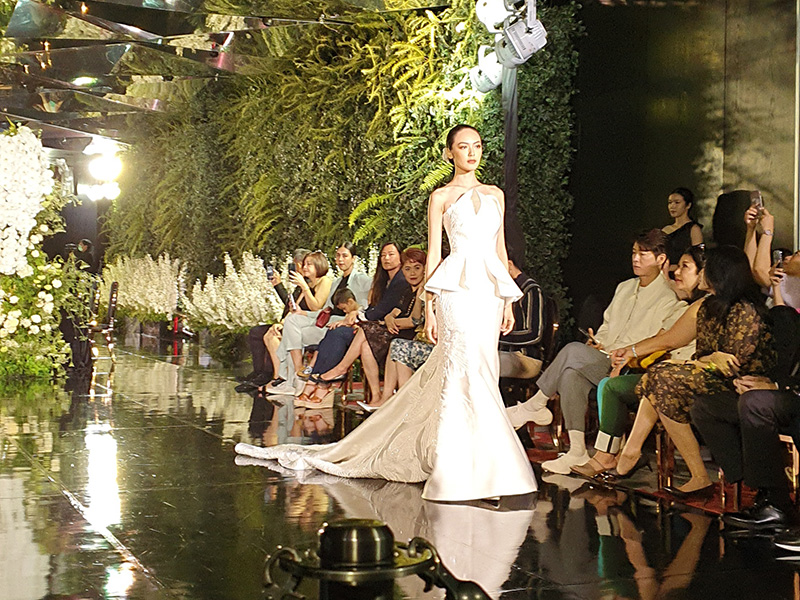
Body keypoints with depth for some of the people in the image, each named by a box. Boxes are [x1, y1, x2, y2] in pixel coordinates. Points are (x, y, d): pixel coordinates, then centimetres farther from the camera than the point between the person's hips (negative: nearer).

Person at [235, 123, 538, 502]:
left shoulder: (495, 195, 18)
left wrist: (508, 302, 12)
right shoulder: (441, 197, 6)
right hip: (458, 288, -5)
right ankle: (462, 470, -12)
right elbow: (434, 253, 3)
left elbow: (500, 250, 18)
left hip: (490, 289, 5)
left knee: (479, 371, 2)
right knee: (469, 371, -14)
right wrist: (429, 306, -3)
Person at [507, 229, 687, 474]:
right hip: (599, 363, 7)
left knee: (573, 350, -27)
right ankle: (577, 452, -29)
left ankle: (536, 405, -10)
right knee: (571, 374, -28)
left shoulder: (670, 300, -1)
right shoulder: (624, 288, 23)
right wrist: (596, 343, 4)